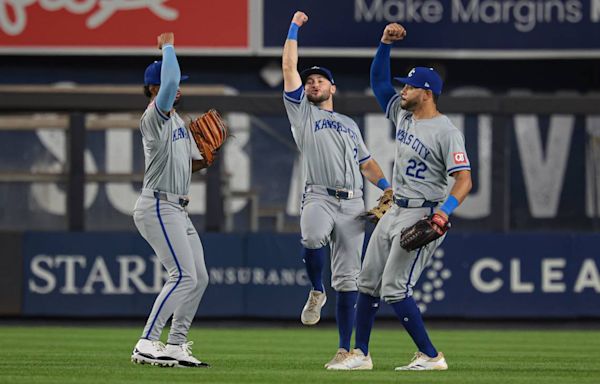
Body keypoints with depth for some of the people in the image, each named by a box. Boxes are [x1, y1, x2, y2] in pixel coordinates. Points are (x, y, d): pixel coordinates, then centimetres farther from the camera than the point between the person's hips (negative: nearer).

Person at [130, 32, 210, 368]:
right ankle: (147, 345, -17)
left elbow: (191, 163, 26)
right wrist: (168, 47, -17)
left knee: (199, 277, 8)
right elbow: (170, 80, -29)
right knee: (184, 275, -17)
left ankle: (176, 346, 12)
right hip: (159, 207, -10)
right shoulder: (155, 116, -11)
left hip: (178, 211, 10)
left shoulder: (177, 121, 19)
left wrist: (207, 159, 5)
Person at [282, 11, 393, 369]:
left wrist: (389, 188, 10)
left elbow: (367, 162, 26)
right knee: (313, 238, -38)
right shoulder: (302, 111, 15)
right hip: (319, 198, -3)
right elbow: (289, 68, 9)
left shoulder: (349, 124, 26)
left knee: (348, 279, -3)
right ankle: (317, 292, -10)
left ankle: (345, 349, -1)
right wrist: (295, 27, 12)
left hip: (353, 204, 3)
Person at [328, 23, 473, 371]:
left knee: (395, 289, -14)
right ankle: (361, 354, 17)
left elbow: (464, 180, -21)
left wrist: (445, 211, -36)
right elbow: (379, 80, 16)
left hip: (423, 216, -9)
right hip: (395, 212, 9)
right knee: (369, 282, 10)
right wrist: (386, 43, 3)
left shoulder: (446, 132, -16)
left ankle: (431, 356, -7)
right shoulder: (403, 115, 8)